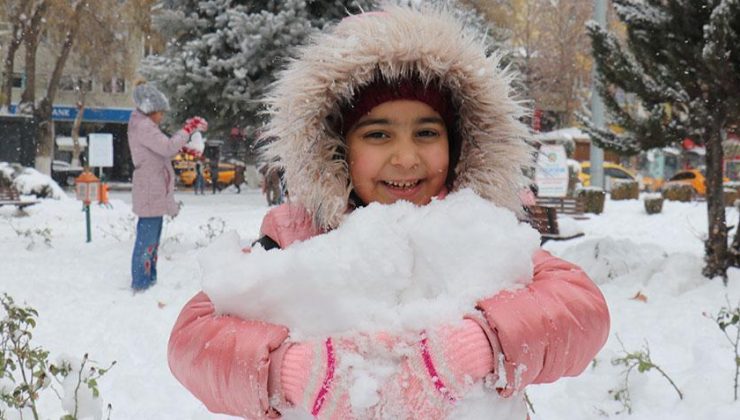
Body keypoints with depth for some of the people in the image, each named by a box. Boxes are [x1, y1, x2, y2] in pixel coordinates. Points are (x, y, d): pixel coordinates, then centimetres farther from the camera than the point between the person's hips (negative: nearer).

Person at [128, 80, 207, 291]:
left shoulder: (144, 125, 17)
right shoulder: (143, 127, -16)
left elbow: (162, 149, 23)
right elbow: (168, 147, -23)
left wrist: (183, 147, 9)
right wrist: (188, 129, -14)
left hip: (154, 192, 11)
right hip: (151, 193, -11)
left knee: (151, 240, 17)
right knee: (147, 240, -8)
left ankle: (149, 281, 25)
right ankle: (141, 284, -4)